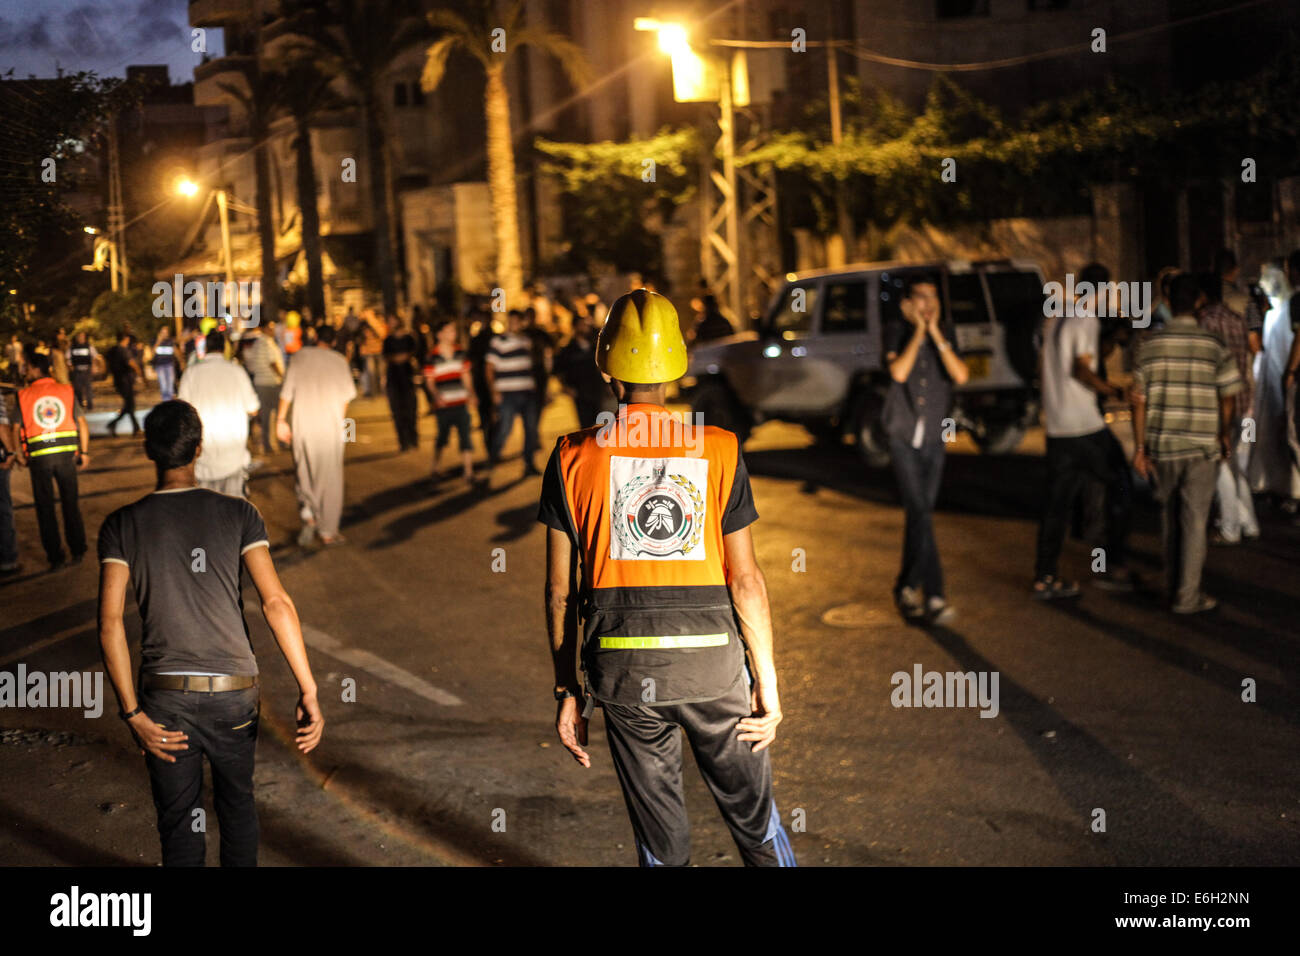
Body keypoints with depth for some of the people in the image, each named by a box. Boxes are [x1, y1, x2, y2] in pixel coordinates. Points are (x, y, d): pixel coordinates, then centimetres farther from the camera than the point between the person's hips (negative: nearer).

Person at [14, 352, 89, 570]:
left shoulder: (23, 396, -3)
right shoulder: (66, 391, 1)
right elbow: (82, 424, -1)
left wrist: (19, 455, 7)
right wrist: (84, 452, 5)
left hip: (39, 456, -2)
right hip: (66, 453, 2)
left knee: (45, 506, 9)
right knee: (71, 503, 14)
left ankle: (55, 556, 9)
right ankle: (77, 551, 18)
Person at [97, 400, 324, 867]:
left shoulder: (122, 525, -3)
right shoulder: (238, 514, -4)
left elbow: (110, 622, -11)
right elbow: (276, 602, -13)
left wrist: (132, 712, -9)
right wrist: (309, 692, -12)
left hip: (165, 697, 0)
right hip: (233, 691, 1)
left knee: (179, 823, 11)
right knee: (237, 803, 23)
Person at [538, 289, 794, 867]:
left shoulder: (573, 458, -1)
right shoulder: (718, 450, -3)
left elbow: (560, 591, 1)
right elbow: (745, 580, -4)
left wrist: (568, 693, 10)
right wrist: (768, 686, 4)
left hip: (622, 666, 1)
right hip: (712, 657, -1)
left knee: (662, 844, 12)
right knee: (755, 822, 16)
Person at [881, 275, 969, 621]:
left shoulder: (943, 335, 5)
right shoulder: (896, 331, -4)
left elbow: (960, 375, -11)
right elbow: (899, 372, -21)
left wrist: (936, 333, -13)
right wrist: (918, 332, -15)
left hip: (933, 439, 4)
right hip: (903, 438, -4)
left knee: (918, 515, 9)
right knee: (920, 513, -14)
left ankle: (906, 587, 24)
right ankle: (933, 596, -17)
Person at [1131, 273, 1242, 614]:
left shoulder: (1150, 346, -3)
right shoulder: (1213, 347, -6)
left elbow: (1139, 401, -3)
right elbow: (1227, 397, 2)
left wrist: (1140, 448, 2)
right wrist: (1225, 434, 19)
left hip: (1162, 445, 2)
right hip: (1201, 445, -2)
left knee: (1170, 514, 18)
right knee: (1194, 521, 2)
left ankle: (1174, 579, 29)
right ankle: (1187, 595, 2)